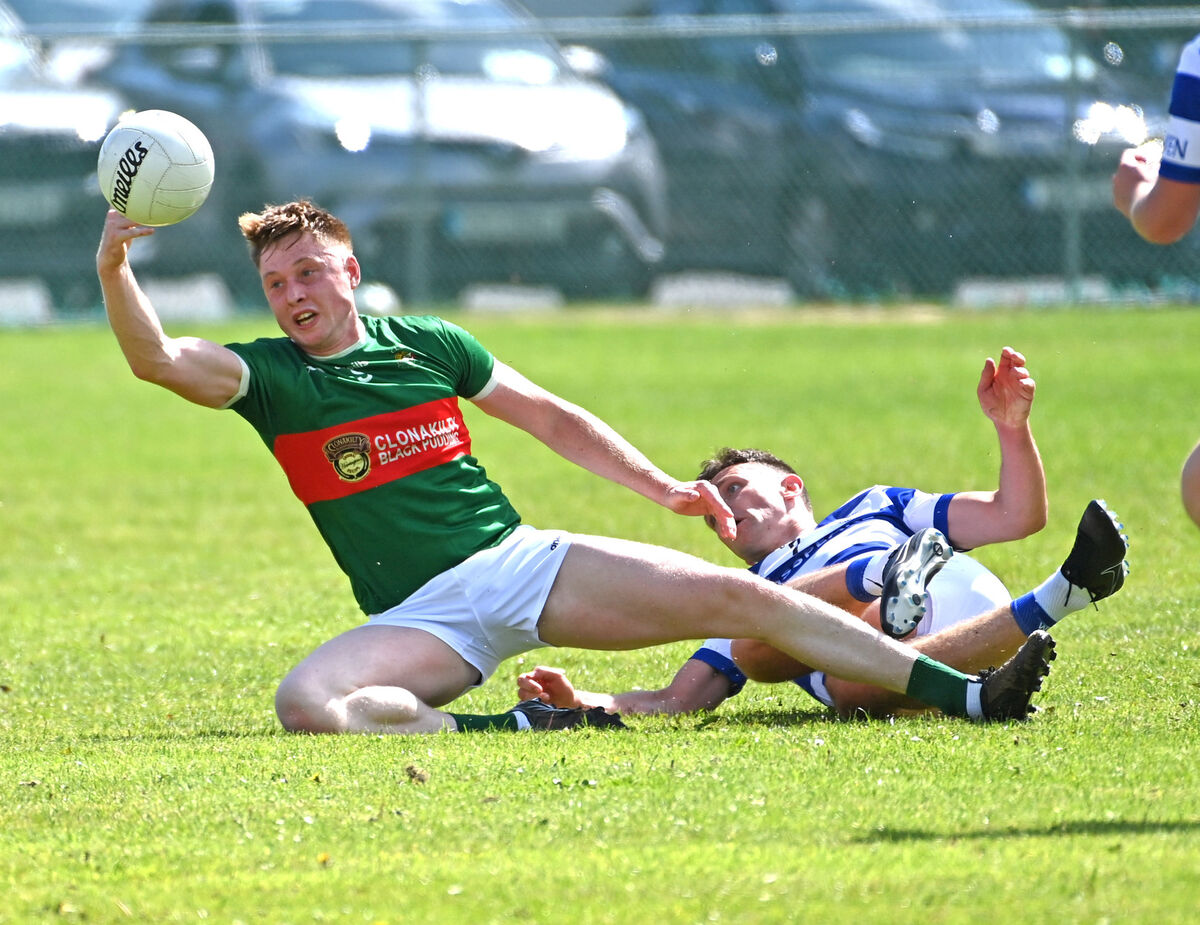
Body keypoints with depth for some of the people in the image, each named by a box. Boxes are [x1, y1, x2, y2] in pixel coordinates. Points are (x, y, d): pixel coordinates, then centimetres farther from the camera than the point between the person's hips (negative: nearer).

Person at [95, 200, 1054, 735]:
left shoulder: (428, 344, 9)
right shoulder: (267, 376, 2)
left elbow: (553, 418, 19)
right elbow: (156, 359, -14)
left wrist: (663, 487, 13)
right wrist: (113, 269, -30)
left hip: (524, 561, 2)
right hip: (420, 614, -2)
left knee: (739, 596, -11)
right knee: (305, 704, -33)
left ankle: (968, 694, -11)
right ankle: (507, 726, -30)